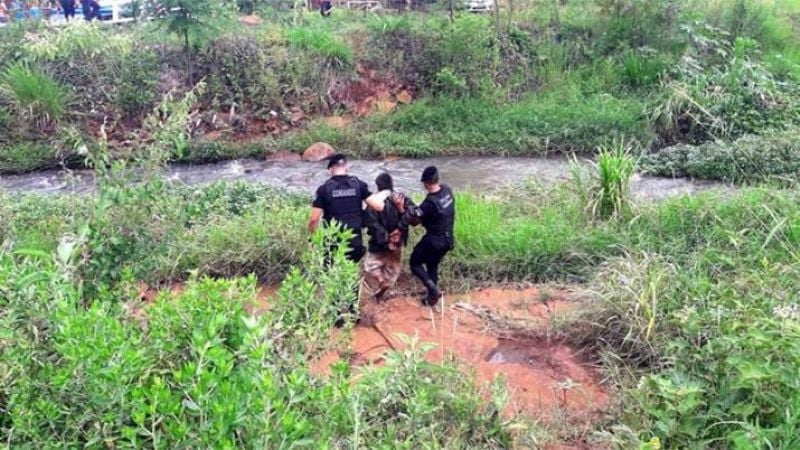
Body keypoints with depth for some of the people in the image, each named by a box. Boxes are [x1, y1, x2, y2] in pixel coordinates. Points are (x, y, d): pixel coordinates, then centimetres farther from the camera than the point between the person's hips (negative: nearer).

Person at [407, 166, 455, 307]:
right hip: (447, 239, 7)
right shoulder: (447, 190, -4)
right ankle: (432, 296, 33)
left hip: (433, 240, -7)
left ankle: (433, 289, -2)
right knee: (432, 265, 24)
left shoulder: (430, 202, -27)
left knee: (415, 262, 11)